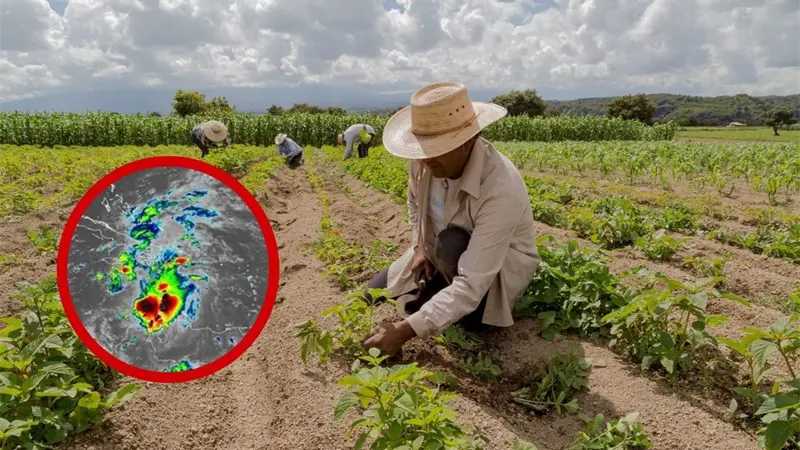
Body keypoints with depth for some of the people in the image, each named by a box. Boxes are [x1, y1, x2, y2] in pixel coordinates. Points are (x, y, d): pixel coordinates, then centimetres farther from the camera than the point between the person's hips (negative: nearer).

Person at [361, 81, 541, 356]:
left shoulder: (501, 190, -40)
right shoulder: (425, 159, -20)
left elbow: (472, 283, -43)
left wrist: (407, 330, -44)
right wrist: (420, 247, -7)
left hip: (500, 267, -5)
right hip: (440, 255, 6)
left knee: (452, 245, -38)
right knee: (375, 293, -2)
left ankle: (468, 308, -7)